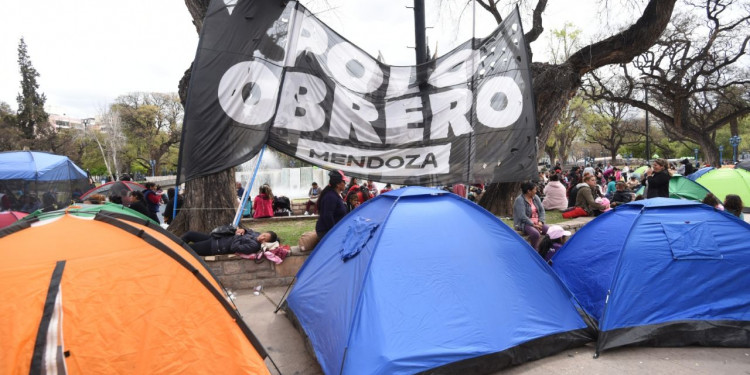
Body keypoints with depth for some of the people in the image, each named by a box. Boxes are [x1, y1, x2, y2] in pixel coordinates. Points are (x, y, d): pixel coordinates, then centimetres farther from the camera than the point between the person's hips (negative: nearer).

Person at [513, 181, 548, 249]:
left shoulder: (535, 198, 9)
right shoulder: (519, 200, -15)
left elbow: (542, 210, 10)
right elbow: (522, 216, -21)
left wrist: (540, 221, -7)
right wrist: (533, 225, -20)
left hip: (537, 223, 7)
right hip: (524, 224, -7)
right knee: (535, 233, -35)